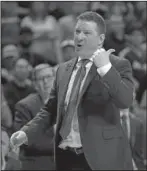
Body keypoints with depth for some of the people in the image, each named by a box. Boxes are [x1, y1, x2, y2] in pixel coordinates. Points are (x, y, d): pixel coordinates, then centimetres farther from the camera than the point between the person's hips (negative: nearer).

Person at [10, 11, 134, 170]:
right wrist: (27, 132, 4)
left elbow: (125, 101, -19)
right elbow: (51, 109, 17)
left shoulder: (118, 66, -3)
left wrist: (105, 68, -26)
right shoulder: (63, 69, 14)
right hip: (66, 157, 5)